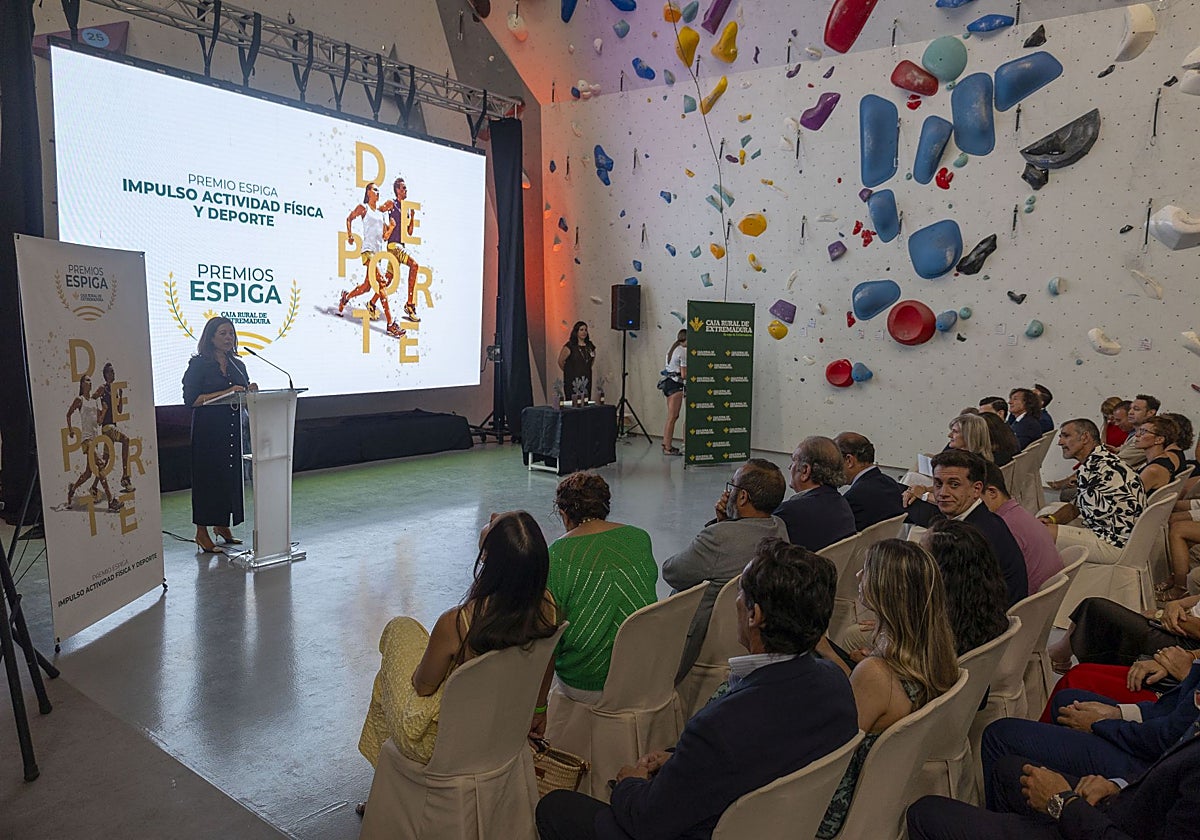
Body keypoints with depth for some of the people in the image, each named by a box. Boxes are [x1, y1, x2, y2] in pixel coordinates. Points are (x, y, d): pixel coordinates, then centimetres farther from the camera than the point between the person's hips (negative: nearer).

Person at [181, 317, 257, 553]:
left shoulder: (238, 365, 14)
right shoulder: (198, 364, -3)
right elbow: (191, 399, -12)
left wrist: (250, 391, -4)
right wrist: (226, 393, -20)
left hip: (234, 428, 6)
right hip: (208, 430, -6)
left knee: (233, 475, 7)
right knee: (208, 477, -2)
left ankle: (223, 525, 21)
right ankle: (202, 532, 5)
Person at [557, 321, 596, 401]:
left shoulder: (590, 346, 10)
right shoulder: (570, 346, -8)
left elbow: (593, 358, 27)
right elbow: (560, 361, -6)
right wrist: (567, 371, 5)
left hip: (586, 379, 6)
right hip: (572, 380, -5)